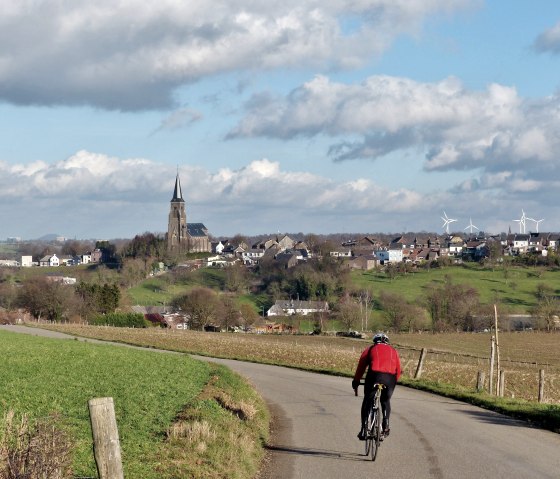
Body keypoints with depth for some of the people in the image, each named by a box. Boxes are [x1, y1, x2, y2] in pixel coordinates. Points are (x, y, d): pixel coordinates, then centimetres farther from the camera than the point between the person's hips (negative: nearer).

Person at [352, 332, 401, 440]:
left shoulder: (370, 349, 20)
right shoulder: (393, 351, 26)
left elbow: (361, 366, 17)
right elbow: (398, 370, 20)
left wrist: (356, 381, 25)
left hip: (375, 375, -2)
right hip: (390, 378, 2)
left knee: (367, 402, 13)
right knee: (386, 401, 25)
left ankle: (364, 430, 7)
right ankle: (385, 426, 14)